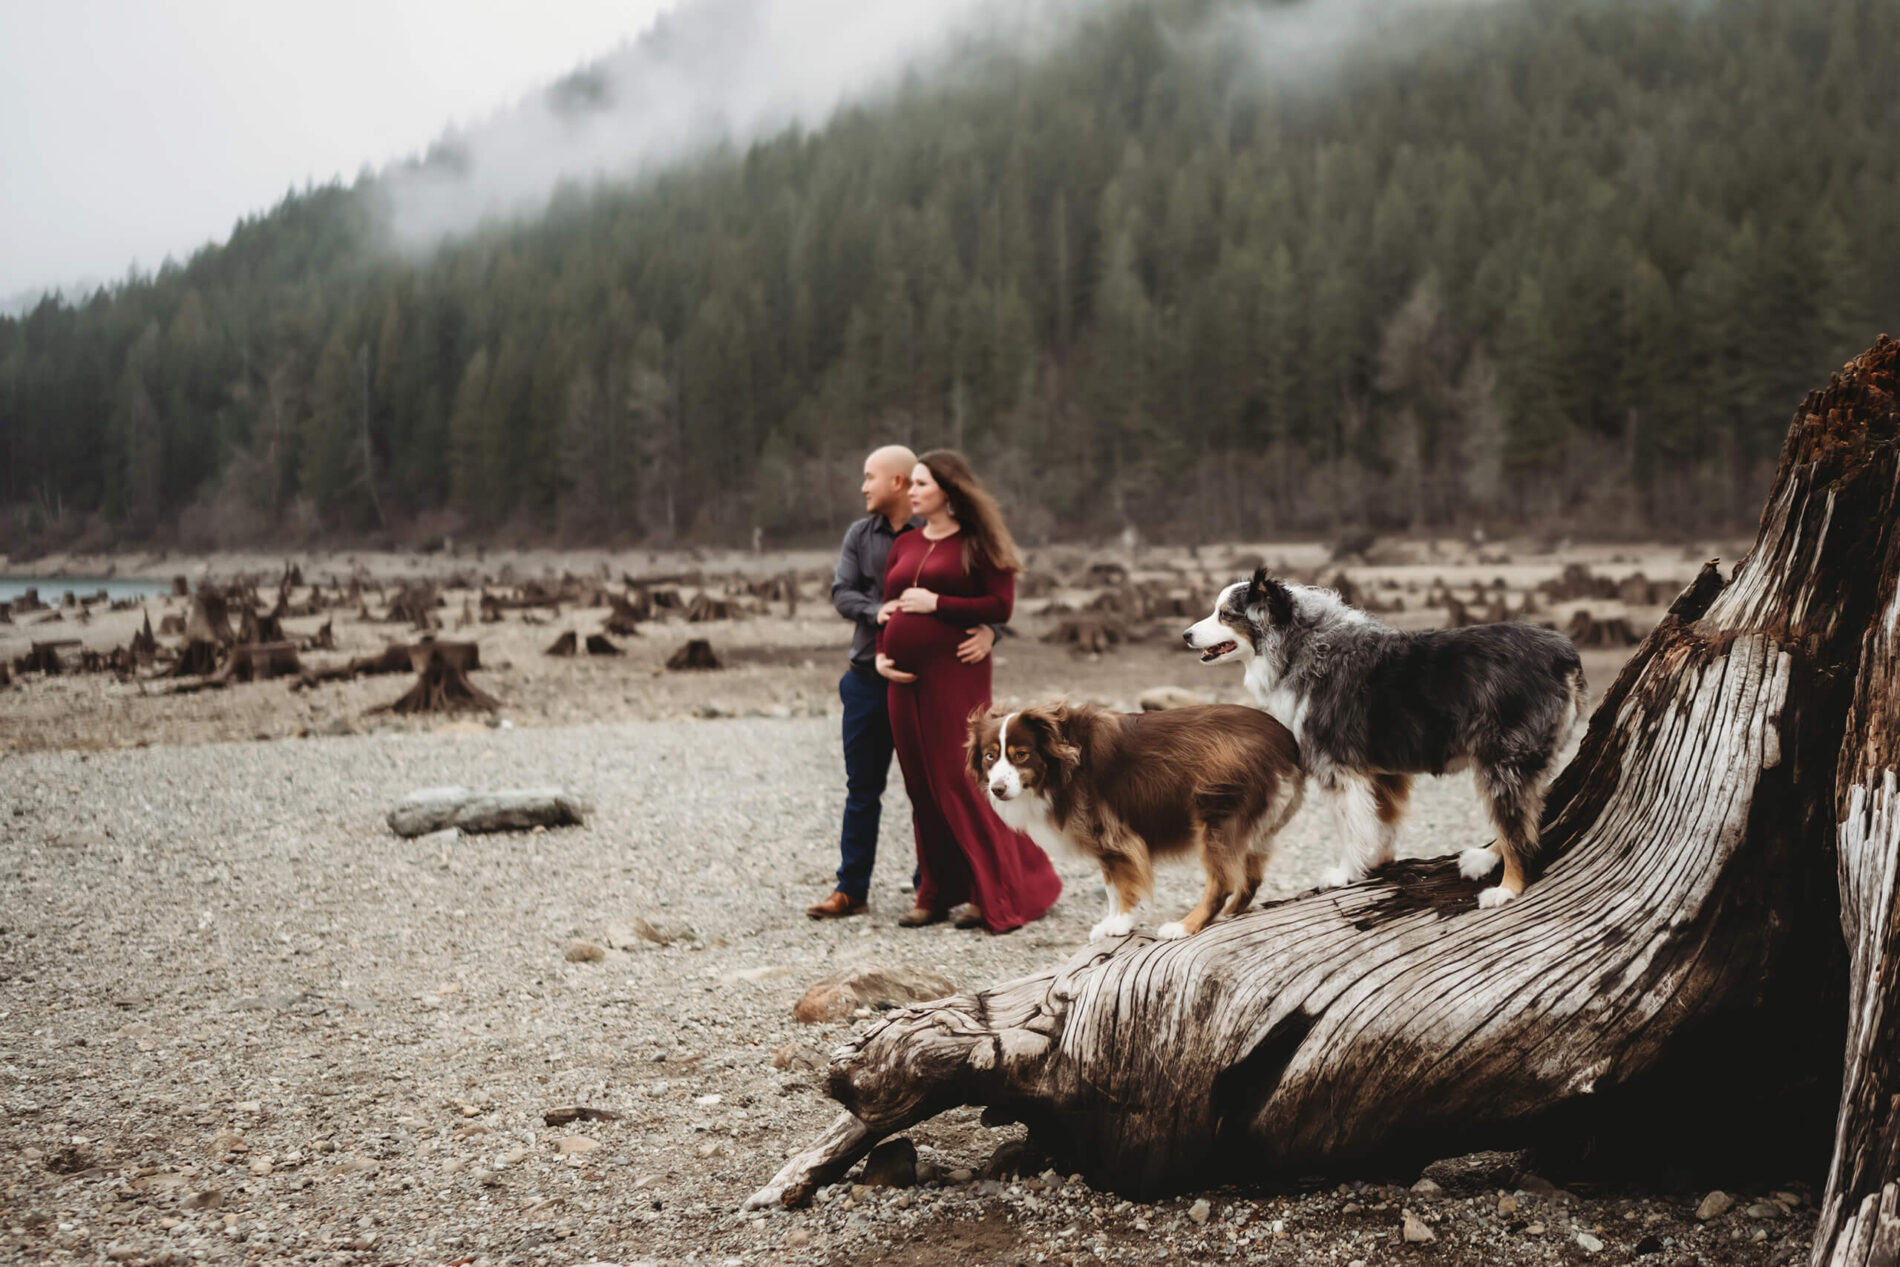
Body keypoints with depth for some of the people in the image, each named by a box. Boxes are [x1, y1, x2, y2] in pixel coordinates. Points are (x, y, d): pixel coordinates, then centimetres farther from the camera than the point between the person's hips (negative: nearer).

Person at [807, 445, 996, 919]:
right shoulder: (860, 535, 7)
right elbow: (842, 594, -3)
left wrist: (986, 632, -31)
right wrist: (880, 613, -23)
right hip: (868, 679, 4)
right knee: (862, 787, 7)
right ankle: (851, 889, 12)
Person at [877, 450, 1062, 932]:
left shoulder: (976, 544, -1)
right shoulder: (904, 545, 17)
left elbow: (1001, 605, -8)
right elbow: (888, 605, 20)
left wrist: (937, 604, -13)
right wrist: (881, 654, 3)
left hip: (954, 672, -6)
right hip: (907, 677, 6)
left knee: (959, 779, -8)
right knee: (922, 785, 7)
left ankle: (1000, 896, 0)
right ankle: (938, 893, 15)